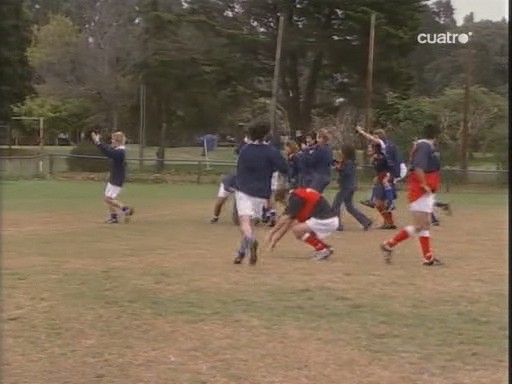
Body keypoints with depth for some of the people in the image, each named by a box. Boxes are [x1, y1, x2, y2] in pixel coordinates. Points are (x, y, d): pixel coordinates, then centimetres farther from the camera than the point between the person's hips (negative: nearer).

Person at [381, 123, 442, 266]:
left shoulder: (428, 147, 13)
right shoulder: (425, 146, -16)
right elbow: (418, 168, -28)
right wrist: (425, 185, -22)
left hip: (426, 192, 10)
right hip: (420, 191, -10)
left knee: (425, 225, 11)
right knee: (419, 226, -8)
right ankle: (389, 245, -2)